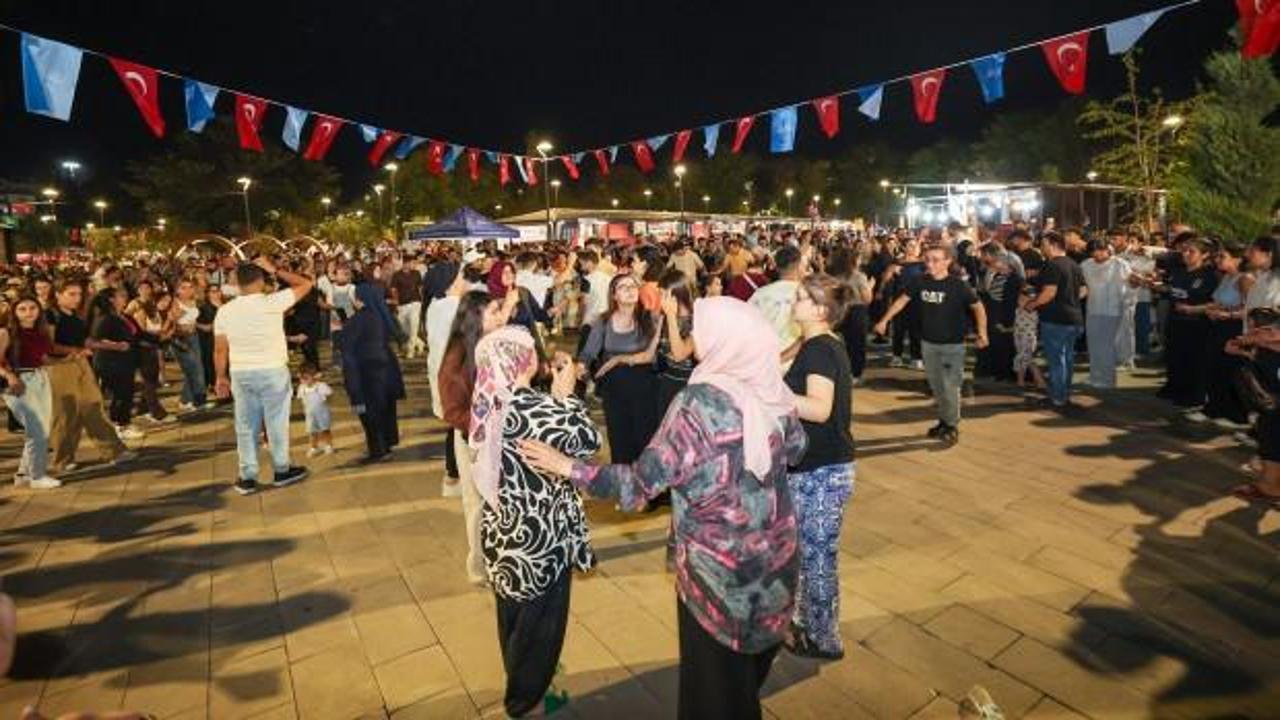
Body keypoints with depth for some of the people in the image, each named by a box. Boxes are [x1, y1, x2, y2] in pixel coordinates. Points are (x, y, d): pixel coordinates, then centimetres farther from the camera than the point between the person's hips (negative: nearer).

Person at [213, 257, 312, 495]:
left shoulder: (225, 311, -1)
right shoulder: (272, 302, -13)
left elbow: (220, 350, 3)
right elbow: (306, 284, -3)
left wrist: (221, 377, 14)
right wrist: (275, 270, 2)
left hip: (240, 374, 3)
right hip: (272, 371, -3)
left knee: (246, 425, 10)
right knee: (276, 422, 8)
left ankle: (247, 477, 17)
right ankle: (281, 470, 20)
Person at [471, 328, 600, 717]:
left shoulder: (492, 401, -4)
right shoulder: (528, 408, -29)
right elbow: (588, 439, -21)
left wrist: (555, 395, -1)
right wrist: (566, 393, -11)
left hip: (505, 530, 8)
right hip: (537, 537, -8)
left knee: (514, 614, 27)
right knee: (539, 621, 15)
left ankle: (518, 685, 49)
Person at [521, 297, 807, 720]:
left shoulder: (699, 403, -25)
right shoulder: (775, 393, -8)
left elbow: (644, 479, -23)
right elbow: (794, 451, 10)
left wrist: (568, 468, -14)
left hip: (718, 565, -6)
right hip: (774, 554, 6)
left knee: (715, 672, 20)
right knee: (751, 661, 30)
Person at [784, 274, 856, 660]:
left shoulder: (818, 349, -19)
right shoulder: (828, 345, 11)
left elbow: (820, 408, -34)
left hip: (821, 472, -10)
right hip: (819, 468, 10)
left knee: (818, 556, 6)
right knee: (810, 552, 23)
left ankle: (824, 640, 25)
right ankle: (807, 620, 40)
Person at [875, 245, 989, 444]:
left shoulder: (958, 285, -14)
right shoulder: (920, 282, -3)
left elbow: (978, 307, -6)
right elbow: (902, 300, 4)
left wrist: (982, 332, -12)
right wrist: (884, 320, -2)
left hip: (952, 345, -4)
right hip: (928, 342, 4)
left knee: (950, 386, -2)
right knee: (936, 386, 14)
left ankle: (952, 426, 15)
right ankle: (944, 420, 30)